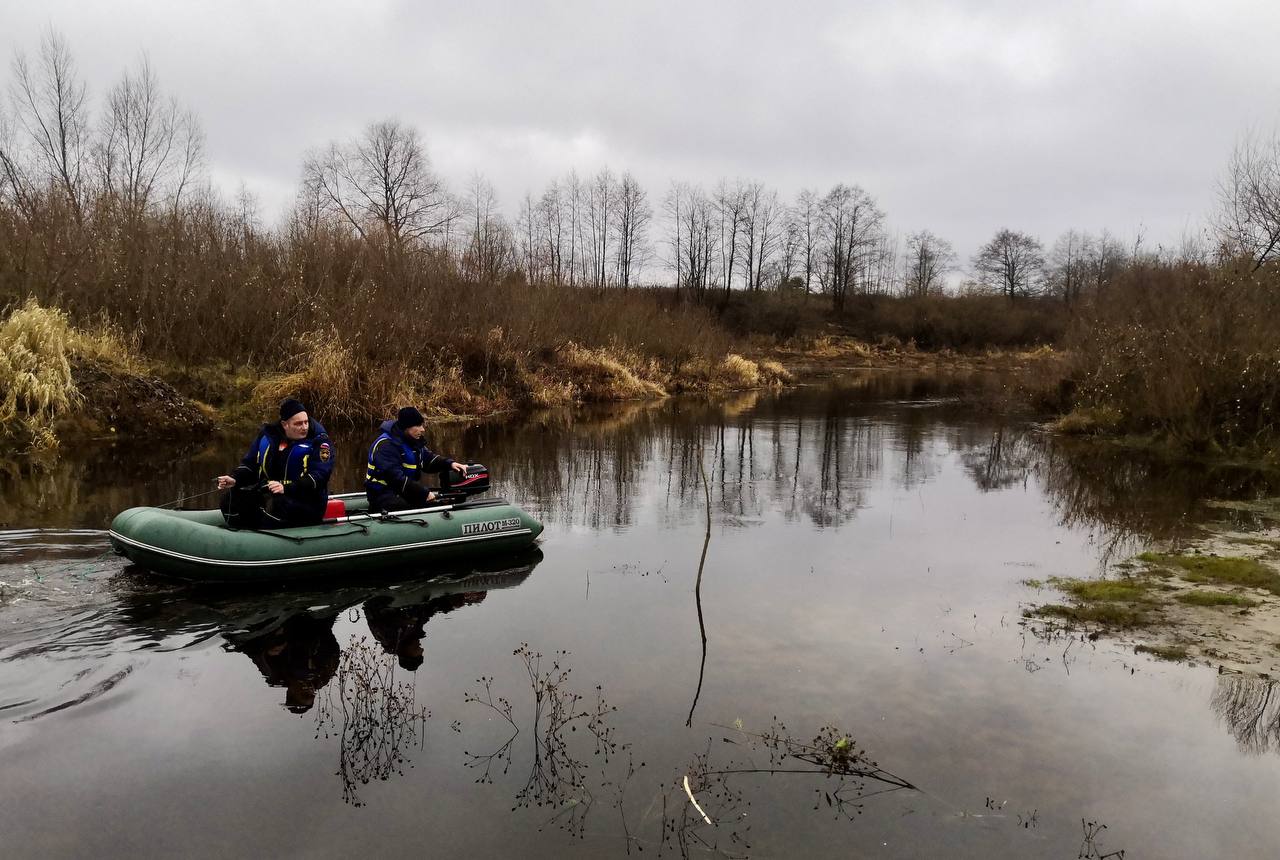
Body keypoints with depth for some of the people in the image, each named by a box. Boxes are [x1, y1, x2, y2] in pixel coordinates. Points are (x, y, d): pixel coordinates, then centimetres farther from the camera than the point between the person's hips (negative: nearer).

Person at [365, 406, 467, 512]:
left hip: (407, 490, 9)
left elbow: (428, 458, 15)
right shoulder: (385, 445, -22)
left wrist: (450, 464, -5)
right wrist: (424, 493, -28)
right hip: (383, 493, -8)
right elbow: (396, 478, -29)